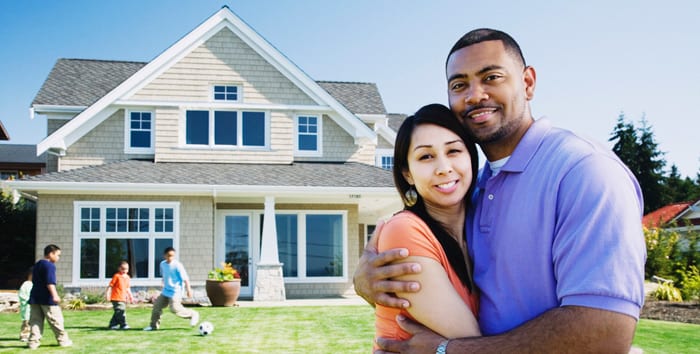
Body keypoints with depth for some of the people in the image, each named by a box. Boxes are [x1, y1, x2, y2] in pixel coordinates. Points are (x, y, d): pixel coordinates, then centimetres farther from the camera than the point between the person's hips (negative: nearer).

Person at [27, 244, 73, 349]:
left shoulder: (36, 265, 19)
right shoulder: (50, 265, -10)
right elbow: (50, 282, -21)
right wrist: (55, 295, -28)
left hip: (35, 297, 8)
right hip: (47, 298, -8)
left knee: (35, 321, 6)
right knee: (56, 320, 2)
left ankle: (33, 342, -1)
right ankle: (63, 340, 10)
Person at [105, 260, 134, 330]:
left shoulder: (127, 277, 13)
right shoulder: (116, 276, -8)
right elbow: (110, 285, -9)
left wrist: (130, 296, 21)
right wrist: (107, 293, -15)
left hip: (123, 298, 7)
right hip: (116, 298, -7)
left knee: (117, 313, 11)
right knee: (120, 311, -13)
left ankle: (112, 324, 20)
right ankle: (123, 325, -11)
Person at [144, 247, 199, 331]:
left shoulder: (177, 265, -16)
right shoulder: (162, 264, 5)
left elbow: (185, 278, -16)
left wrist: (188, 289, -20)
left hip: (175, 292, -7)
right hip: (165, 292, 7)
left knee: (175, 309, -14)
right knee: (156, 306, 5)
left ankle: (193, 314, 5)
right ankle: (154, 325, 20)